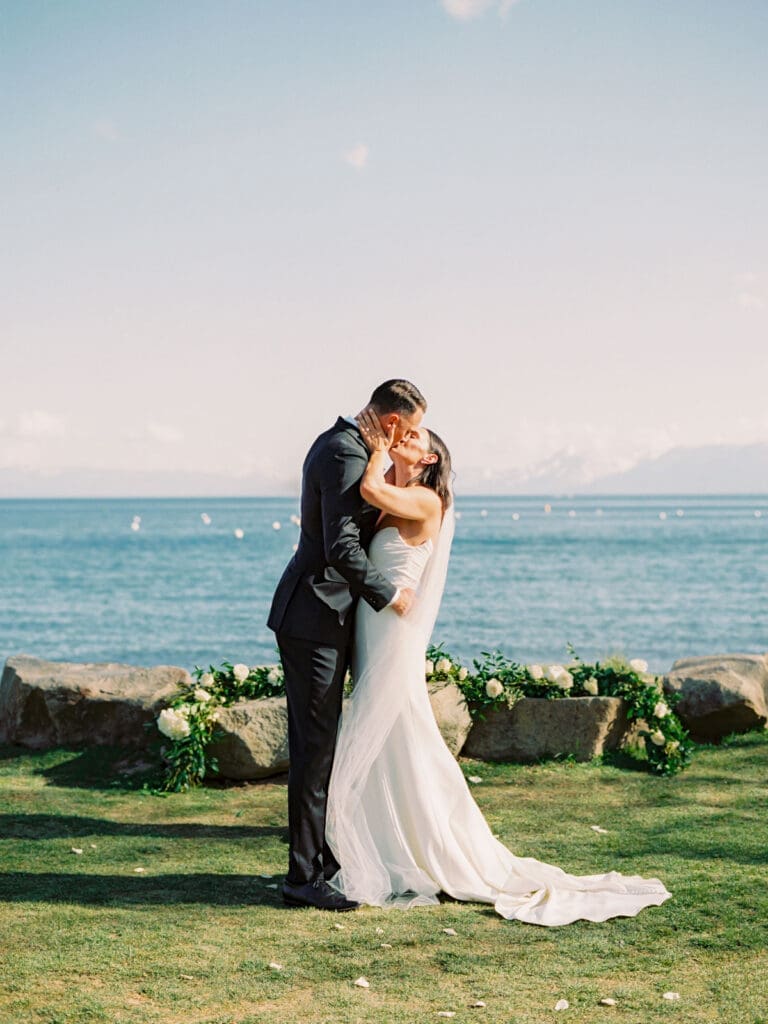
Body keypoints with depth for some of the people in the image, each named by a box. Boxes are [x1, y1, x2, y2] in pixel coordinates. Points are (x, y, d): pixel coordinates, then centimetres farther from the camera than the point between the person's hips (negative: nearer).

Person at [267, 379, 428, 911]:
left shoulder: (339, 444, 14)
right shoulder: (347, 456, -18)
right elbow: (341, 548, -24)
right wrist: (389, 594, -13)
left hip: (320, 615, 11)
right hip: (315, 617, -11)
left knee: (320, 743, 15)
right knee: (316, 747, -7)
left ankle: (324, 857, 23)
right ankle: (305, 877, -2)